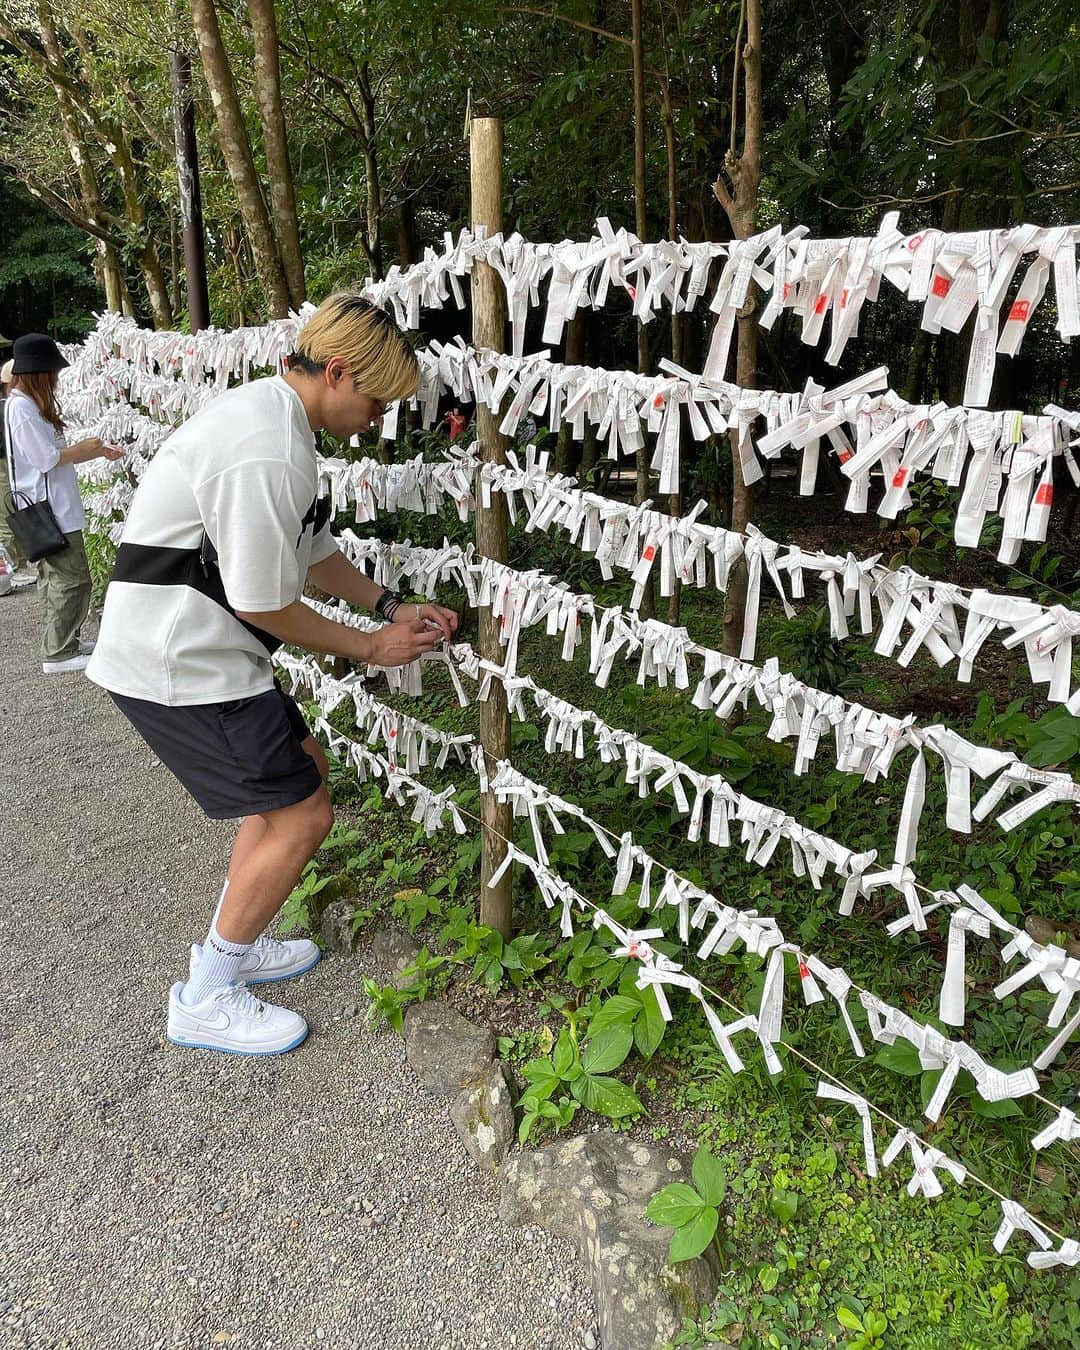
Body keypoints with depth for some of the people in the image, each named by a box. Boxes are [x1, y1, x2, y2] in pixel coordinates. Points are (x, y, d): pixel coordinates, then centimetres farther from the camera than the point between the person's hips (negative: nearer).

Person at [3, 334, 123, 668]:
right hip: (50, 511, -11)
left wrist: (99, 451, 12)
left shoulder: (28, 403, 14)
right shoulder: (22, 407, -16)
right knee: (73, 580, -7)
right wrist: (82, 448, -4)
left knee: (55, 578, 16)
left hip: (50, 510, 11)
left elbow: (54, 453, 16)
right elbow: (47, 459, -19)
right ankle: (59, 654, 0)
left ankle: (63, 643, 27)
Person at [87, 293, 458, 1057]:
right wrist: (371, 648, -7)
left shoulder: (269, 414, 10)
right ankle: (207, 999, 13)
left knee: (301, 765, 19)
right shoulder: (269, 456, -25)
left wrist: (392, 607, 11)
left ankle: (232, 946, 32)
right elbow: (264, 606, -20)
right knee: (303, 815, -4)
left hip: (195, 648, 11)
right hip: (181, 665, -11)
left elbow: (313, 553, 17)